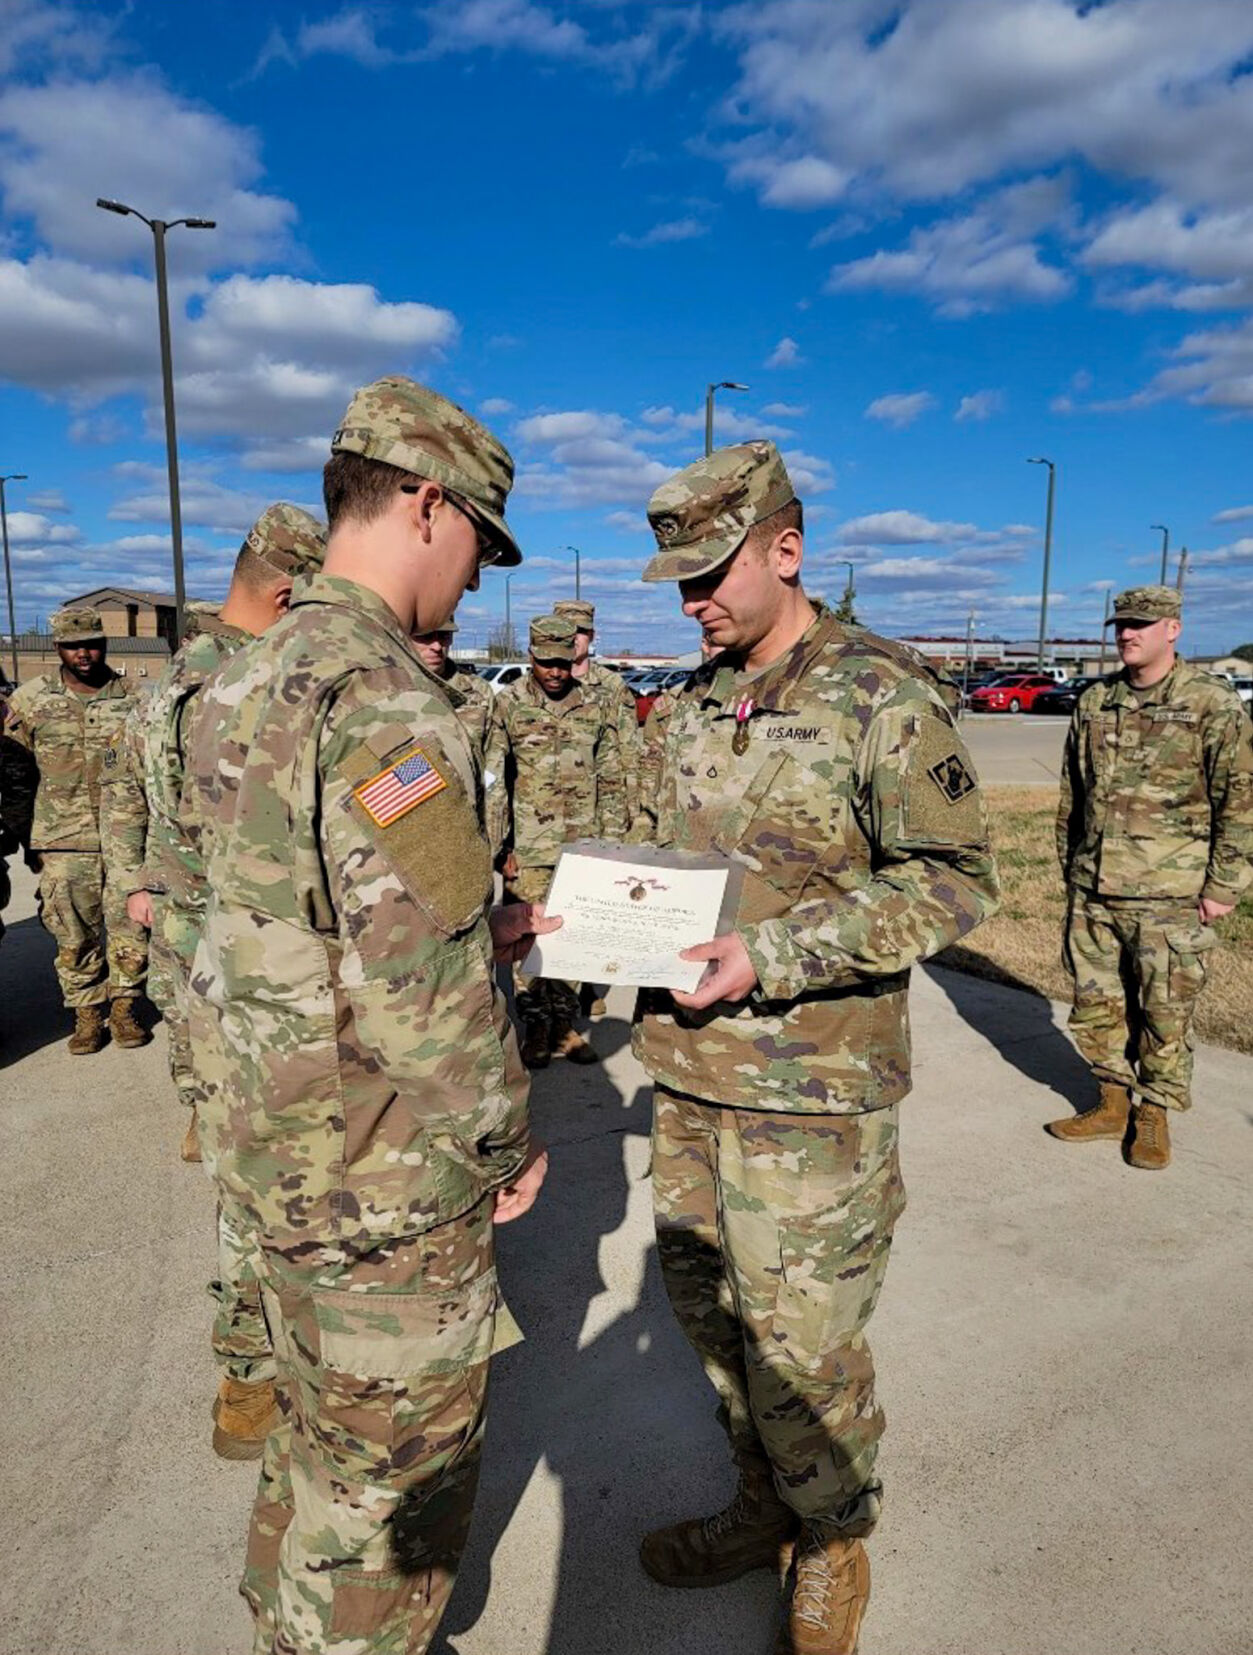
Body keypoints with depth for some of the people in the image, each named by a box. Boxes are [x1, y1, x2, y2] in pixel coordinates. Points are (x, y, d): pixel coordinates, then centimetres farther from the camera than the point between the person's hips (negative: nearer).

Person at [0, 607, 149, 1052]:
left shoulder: (132, 700, 6)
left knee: (130, 932, 1)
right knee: (75, 938, 5)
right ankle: (87, 1015, 20)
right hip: (63, 846, 0)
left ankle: (124, 1007, 19)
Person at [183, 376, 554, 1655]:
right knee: (393, 1471, 14)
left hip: (269, 1140, 10)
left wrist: (476, 926, 10)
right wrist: (507, 1140, -11)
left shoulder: (241, 682, 5)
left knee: (320, 1426, 30)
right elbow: (418, 998, -27)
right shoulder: (385, 701, -25)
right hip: (381, 1175, -9)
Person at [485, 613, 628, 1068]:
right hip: (530, 847, -2)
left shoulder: (595, 706, 8)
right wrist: (499, 844, -5)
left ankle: (564, 1025, 21)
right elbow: (494, 779, 0)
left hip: (583, 847, 3)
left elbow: (612, 780, 11)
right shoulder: (509, 704, 1)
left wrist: (612, 840, 7)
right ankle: (535, 1027, 15)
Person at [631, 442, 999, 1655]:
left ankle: (832, 1546, 36)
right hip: (687, 1065, 7)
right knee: (702, 1299, 18)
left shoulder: (880, 697, -11)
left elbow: (955, 879, -13)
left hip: (811, 1083, -6)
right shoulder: (696, 703, 9)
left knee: (799, 1337, 7)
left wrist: (776, 956, -21)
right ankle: (766, 1506, 43)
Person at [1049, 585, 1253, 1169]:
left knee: (1164, 1012, 5)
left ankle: (1154, 1116, 23)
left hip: (1169, 895, -5)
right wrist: (1070, 867, 16)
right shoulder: (1095, 701, 9)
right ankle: (1112, 1103, 30)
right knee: (1094, 1003, 12)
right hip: (1092, 890, 5)